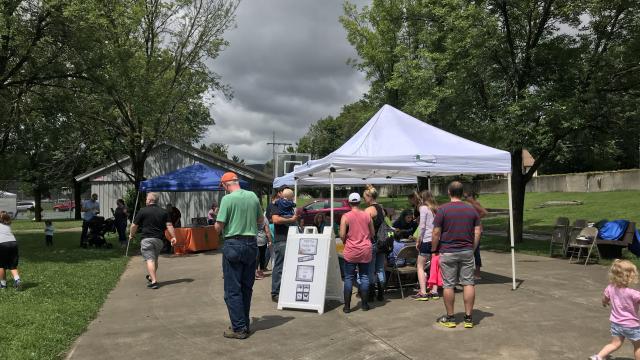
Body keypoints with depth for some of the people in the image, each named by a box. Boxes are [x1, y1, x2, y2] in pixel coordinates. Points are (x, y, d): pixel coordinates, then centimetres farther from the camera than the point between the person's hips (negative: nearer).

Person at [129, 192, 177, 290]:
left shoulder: (142, 211, -3)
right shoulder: (163, 212, 8)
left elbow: (134, 226, 1)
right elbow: (169, 225, -1)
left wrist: (131, 235, 18)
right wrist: (173, 237, -1)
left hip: (147, 239, -5)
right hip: (159, 239, 5)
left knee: (149, 259, -8)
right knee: (155, 259, 21)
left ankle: (154, 281, -19)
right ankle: (152, 277, 36)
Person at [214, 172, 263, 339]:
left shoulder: (227, 199, -12)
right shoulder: (253, 196, 4)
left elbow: (218, 227, -12)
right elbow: (261, 221, 14)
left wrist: (218, 227, 9)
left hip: (233, 245, -6)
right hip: (252, 245, 6)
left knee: (233, 290, 3)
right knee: (247, 288, 15)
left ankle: (239, 328, 4)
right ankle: (244, 324, 24)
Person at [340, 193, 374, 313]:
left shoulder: (345, 217, -8)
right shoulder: (367, 215, 0)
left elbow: (342, 235, -12)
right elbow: (372, 233, 7)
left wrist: (345, 242, 8)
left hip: (351, 252, -2)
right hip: (365, 251, 2)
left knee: (348, 278, 4)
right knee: (364, 277, 11)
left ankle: (347, 306, 6)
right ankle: (364, 304, 16)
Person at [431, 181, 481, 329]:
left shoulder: (443, 210, -8)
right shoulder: (472, 209, 4)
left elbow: (436, 233, -8)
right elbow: (477, 232, 4)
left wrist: (434, 250, 3)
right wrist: (472, 249, 13)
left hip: (448, 252, -3)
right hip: (467, 251, 3)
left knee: (448, 285, 5)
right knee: (468, 283, 7)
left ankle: (450, 318, 13)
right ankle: (468, 318, 10)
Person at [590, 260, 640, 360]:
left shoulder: (610, 288, -9)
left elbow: (604, 300, 10)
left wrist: (605, 303, 32)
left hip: (616, 323, 5)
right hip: (631, 325, -5)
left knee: (615, 344, 17)